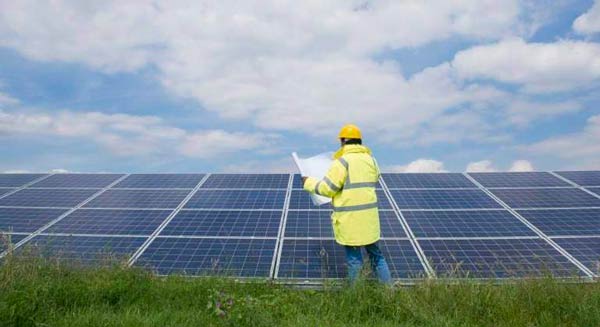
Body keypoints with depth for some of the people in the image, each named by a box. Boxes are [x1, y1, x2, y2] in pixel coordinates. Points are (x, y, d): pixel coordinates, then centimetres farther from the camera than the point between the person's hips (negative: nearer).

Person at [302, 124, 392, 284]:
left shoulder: (343, 161, -13)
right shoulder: (370, 159, 8)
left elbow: (327, 188, -12)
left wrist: (309, 182, 4)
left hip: (350, 217, -6)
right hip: (369, 215, 6)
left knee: (354, 257, 4)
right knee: (374, 252, 19)